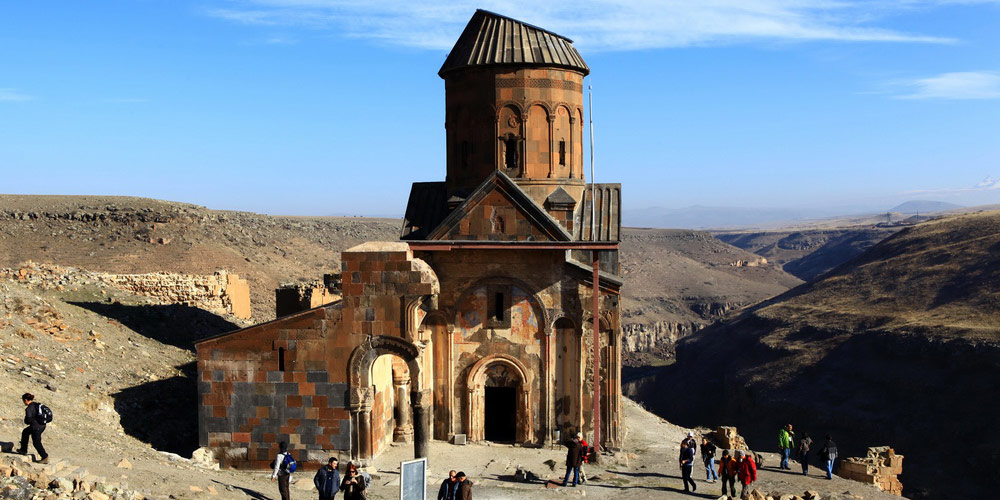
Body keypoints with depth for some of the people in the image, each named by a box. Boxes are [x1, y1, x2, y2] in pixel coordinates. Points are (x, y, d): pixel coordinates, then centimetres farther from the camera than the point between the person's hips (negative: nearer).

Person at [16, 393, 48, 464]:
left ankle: (45, 458, 11)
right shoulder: (37, 404, 6)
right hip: (42, 425, 9)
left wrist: (26, 422, 2)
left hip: (36, 427, -9)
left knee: (36, 443, 7)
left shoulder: (29, 409, -19)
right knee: (25, 432, 29)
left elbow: (28, 420, -22)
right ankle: (23, 450, 39)